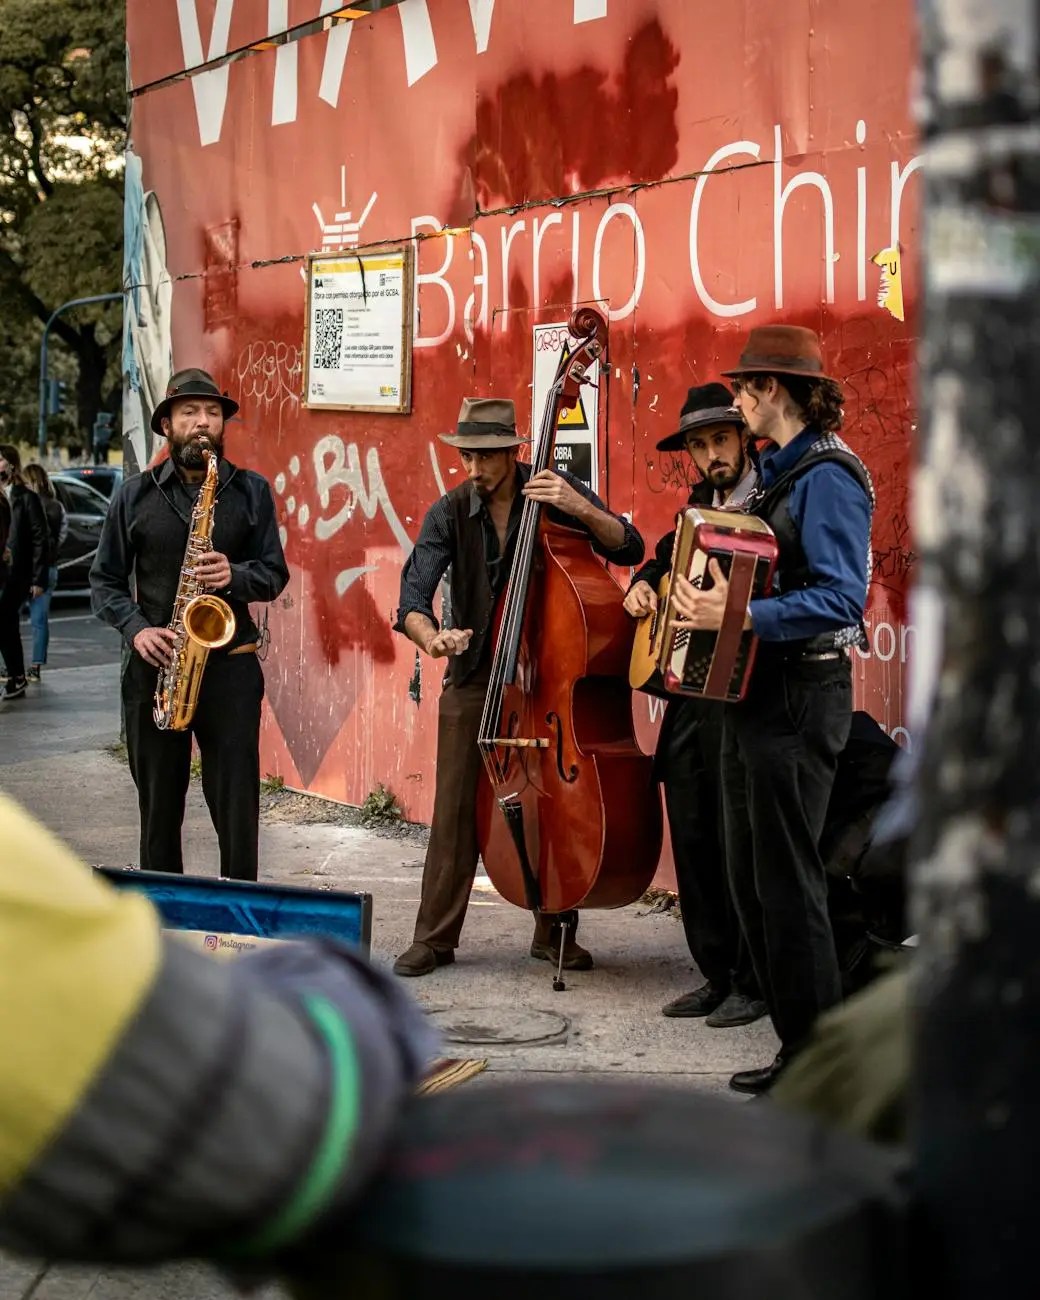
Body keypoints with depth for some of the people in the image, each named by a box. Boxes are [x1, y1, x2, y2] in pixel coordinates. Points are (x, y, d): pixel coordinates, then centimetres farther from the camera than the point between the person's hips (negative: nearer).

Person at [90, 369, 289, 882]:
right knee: (158, 807, 8)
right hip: (154, 667, 1)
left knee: (237, 809, -3)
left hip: (230, 666, -1)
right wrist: (135, 628, -9)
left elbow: (275, 573, 7)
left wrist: (233, 575, -14)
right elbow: (104, 579, 9)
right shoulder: (134, 495, 6)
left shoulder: (251, 491, 7)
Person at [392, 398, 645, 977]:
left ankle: (554, 933, 18)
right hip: (474, 678, 0)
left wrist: (579, 507, -30)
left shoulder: (556, 493, -8)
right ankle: (436, 937, 8)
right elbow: (413, 597, -16)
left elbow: (630, 548, -13)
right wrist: (431, 636, -38)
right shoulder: (449, 514, -7)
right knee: (457, 811, -1)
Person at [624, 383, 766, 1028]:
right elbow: (666, 557, 33)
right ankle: (716, 975, 21)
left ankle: (753, 983, 9)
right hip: (689, 698, 8)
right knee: (692, 841, 11)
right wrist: (644, 583, 13)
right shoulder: (699, 506, 16)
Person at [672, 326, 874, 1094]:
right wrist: (702, 593, 7)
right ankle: (798, 1041, 22)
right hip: (755, 693, 10)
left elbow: (842, 598, -23)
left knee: (786, 879, -6)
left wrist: (741, 616, -30)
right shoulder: (776, 471, 16)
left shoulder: (828, 476, -14)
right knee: (751, 878, 13)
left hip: (801, 696, -10)